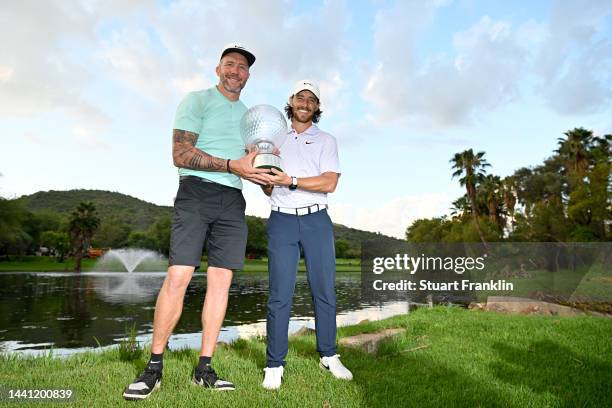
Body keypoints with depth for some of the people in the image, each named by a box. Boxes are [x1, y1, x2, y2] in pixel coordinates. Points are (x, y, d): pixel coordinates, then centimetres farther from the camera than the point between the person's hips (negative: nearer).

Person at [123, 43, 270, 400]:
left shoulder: (250, 115, 22)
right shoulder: (197, 101, 4)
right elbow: (181, 154, -9)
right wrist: (232, 165, -17)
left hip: (233, 201, 5)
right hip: (196, 193, -5)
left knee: (221, 281, -1)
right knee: (178, 277, -12)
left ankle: (204, 369, 6)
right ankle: (155, 367, 2)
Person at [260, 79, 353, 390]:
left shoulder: (326, 140, 10)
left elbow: (329, 183, -6)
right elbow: (268, 189, 15)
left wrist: (290, 181, -16)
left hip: (316, 220, 0)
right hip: (282, 220, 0)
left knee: (325, 290, 4)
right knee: (280, 294, -3)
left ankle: (328, 356, 19)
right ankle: (274, 365, 5)